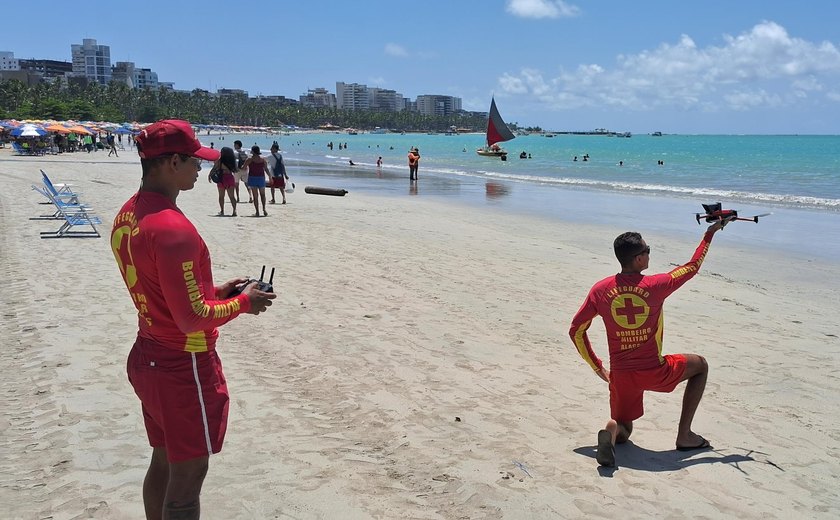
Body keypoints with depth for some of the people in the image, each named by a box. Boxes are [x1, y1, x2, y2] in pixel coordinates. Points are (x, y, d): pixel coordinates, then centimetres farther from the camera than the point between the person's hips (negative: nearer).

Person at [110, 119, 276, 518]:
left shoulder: (127, 216, 4)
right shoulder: (172, 228, -26)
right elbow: (192, 319, -25)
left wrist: (215, 290, 10)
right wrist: (244, 302, -10)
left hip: (147, 358, 9)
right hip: (184, 367, -9)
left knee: (163, 462, 23)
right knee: (187, 477, 5)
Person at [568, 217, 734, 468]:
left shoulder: (600, 290, -4)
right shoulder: (655, 285, -12)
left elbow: (576, 331, 1)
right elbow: (692, 267, 6)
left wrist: (597, 367, 12)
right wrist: (710, 232, 21)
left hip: (621, 375, 3)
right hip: (654, 373, -3)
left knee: (623, 432, 23)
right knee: (700, 365, 26)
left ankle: (612, 429, -18)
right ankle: (684, 434, 21)